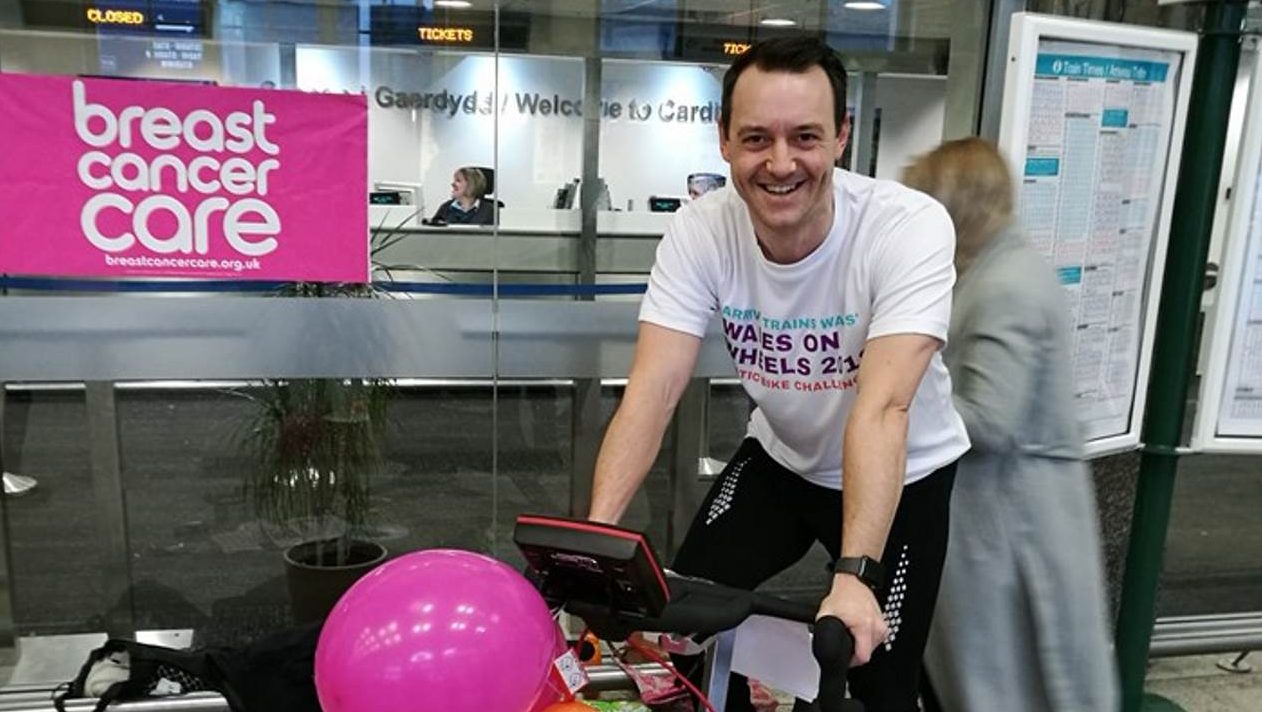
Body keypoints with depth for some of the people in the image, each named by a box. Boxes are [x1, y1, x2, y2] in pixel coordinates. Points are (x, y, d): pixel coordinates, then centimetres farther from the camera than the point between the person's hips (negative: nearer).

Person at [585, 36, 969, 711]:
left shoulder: (910, 228, -29)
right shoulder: (699, 231, -20)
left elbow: (883, 408, -38)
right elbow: (653, 390, -26)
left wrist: (853, 574, -47)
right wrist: (597, 531, -38)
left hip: (902, 475, -2)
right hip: (779, 458, 3)